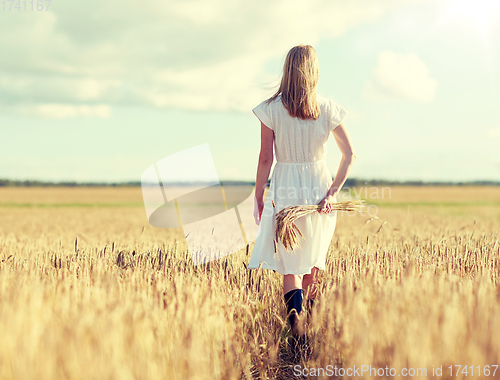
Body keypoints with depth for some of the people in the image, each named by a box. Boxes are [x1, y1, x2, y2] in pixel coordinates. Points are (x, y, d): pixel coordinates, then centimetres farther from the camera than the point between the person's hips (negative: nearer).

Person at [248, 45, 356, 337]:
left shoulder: (271, 110, -7)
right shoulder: (328, 109, -2)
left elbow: (265, 159, -6)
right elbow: (350, 154, -7)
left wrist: (259, 198, 3)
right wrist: (333, 191, -5)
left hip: (286, 192, -2)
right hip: (320, 188, 2)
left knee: (290, 265, 4)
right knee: (314, 261, 20)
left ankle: (295, 313, -20)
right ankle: (312, 316, 27)